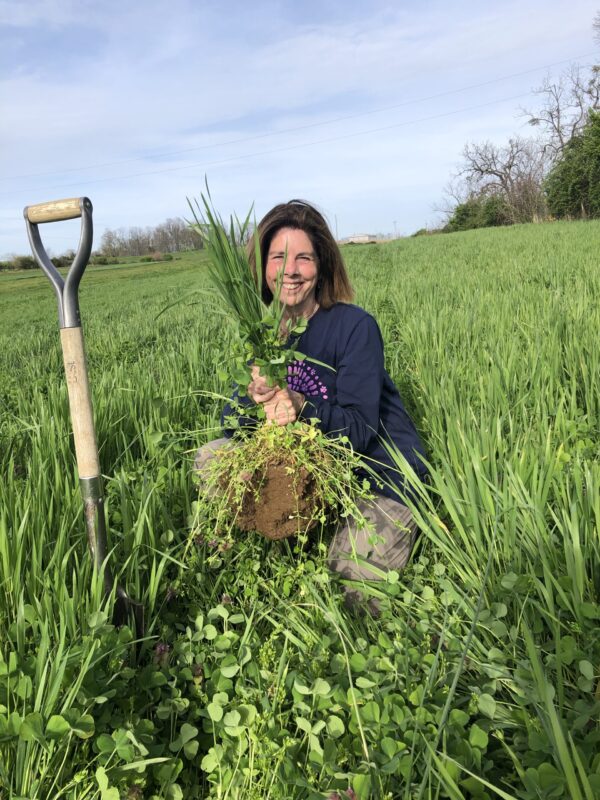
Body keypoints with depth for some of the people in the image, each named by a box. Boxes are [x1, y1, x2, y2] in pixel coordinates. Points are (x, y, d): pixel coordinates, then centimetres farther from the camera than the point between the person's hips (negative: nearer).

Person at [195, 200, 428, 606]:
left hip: (381, 470, -5)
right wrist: (253, 398, -30)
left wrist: (301, 407, -38)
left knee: (352, 577, -18)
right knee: (212, 455, -5)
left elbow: (359, 429, -21)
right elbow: (229, 423, -7)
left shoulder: (355, 326, -17)